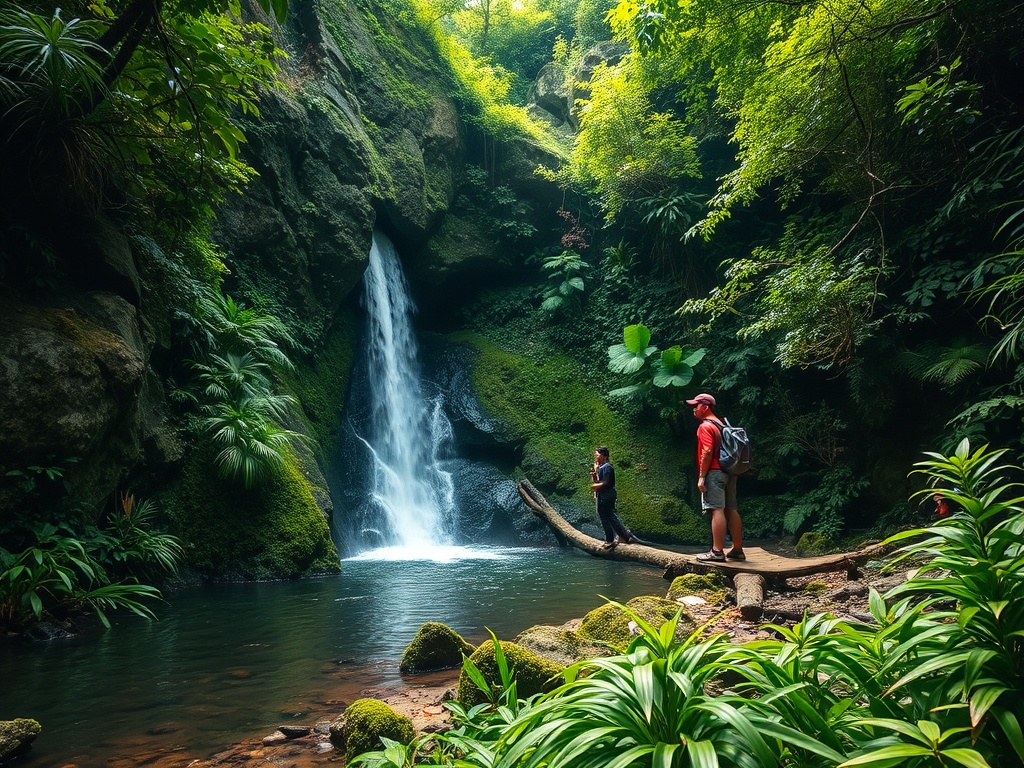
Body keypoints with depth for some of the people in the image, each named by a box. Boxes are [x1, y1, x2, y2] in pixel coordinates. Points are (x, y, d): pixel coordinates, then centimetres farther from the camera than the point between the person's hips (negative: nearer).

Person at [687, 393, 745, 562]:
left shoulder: (705, 426, -9)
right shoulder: (721, 424, 19)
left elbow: (707, 452, -18)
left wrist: (701, 476, -16)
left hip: (714, 472, -9)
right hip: (729, 472, 9)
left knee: (717, 511, -11)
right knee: (731, 510, 10)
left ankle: (717, 552, -12)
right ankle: (737, 550, 14)